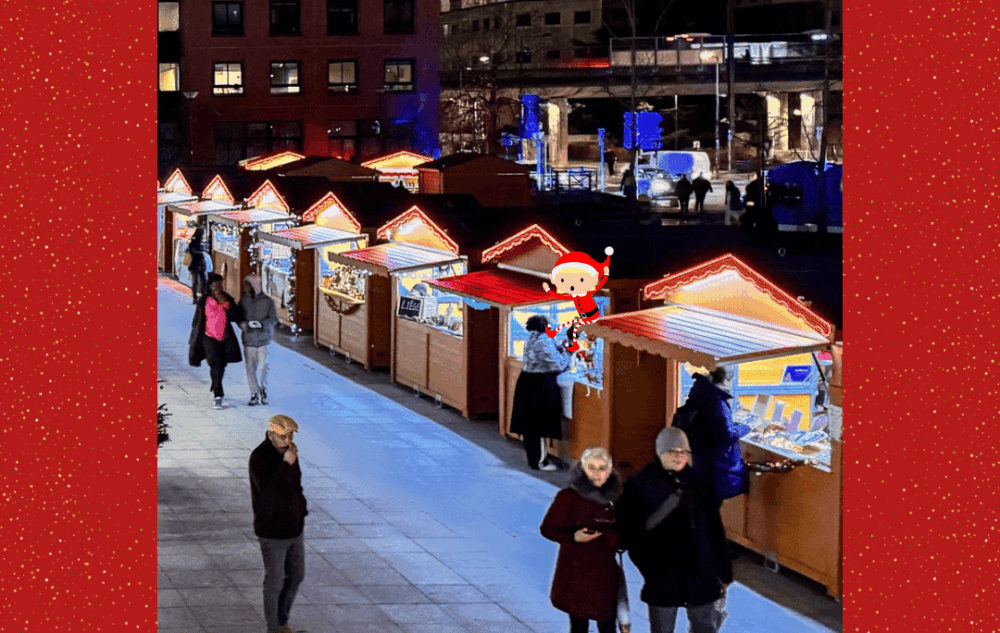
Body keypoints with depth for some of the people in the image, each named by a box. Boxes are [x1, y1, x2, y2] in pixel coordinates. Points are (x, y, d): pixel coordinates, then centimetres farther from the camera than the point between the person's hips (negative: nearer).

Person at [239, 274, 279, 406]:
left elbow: (273, 319, -2)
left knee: (263, 365, -5)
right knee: (250, 367, 2)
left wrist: (262, 324, -19)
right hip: (248, 339, 2)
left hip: (263, 339, -2)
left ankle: (263, 388, 20)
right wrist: (247, 325, -16)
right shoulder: (243, 300, 6)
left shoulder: (267, 301, -1)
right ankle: (254, 394, 12)